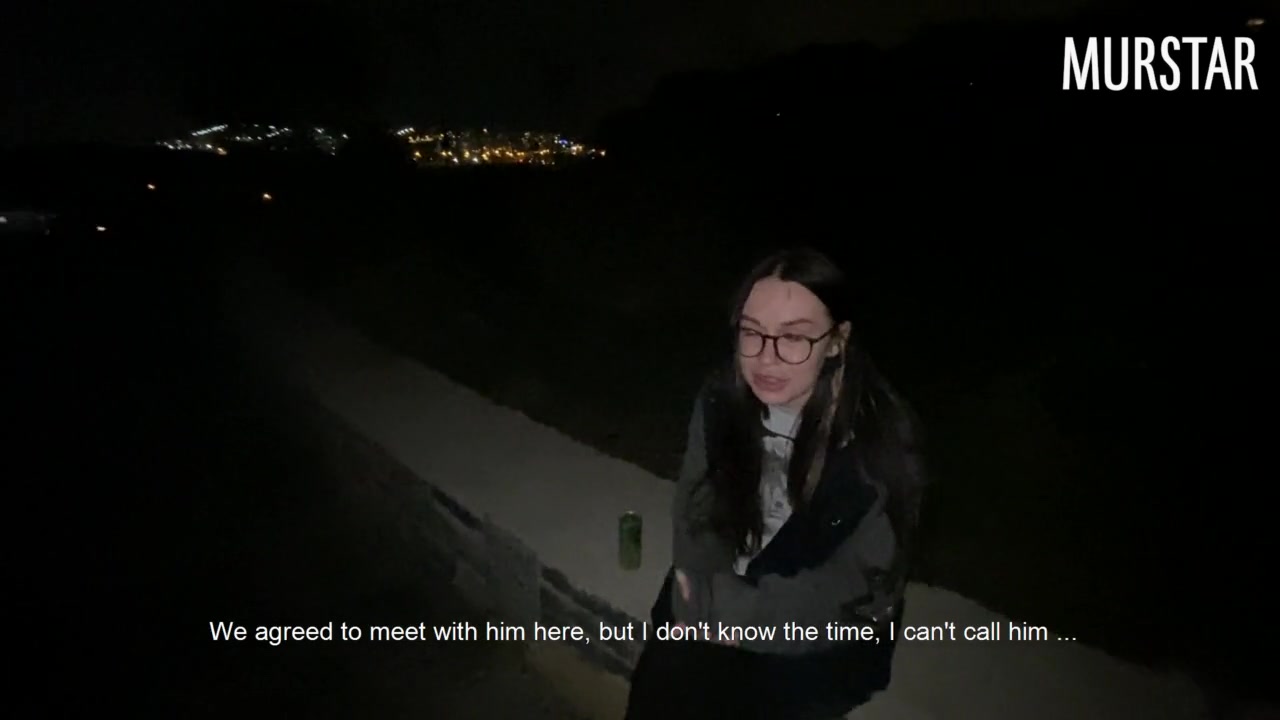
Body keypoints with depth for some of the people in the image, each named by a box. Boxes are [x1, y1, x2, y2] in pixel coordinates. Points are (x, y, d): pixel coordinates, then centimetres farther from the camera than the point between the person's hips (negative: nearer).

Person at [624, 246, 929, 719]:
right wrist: (709, 600, -20)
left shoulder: (879, 437, -22)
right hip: (727, 590, 3)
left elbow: (858, 584, -19)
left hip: (828, 631, -3)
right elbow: (695, 512, -3)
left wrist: (729, 608, -24)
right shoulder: (722, 397, -11)